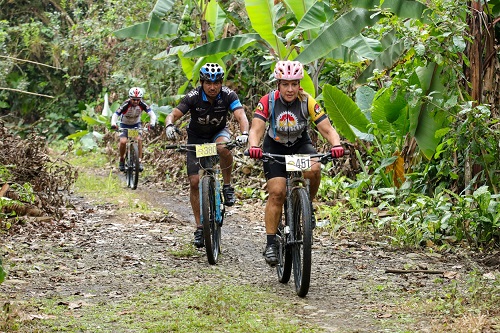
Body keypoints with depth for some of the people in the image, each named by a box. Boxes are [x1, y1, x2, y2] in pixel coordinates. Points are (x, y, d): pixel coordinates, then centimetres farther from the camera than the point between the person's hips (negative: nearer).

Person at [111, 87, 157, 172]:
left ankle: (139, 161, -13)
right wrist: (113, 124, -52)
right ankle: (121, 159, 3)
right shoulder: (125, 105, -31)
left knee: (139, 140, -21)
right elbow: (115, 115, -32)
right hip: (125, 124, -2)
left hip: (136, 124, 2)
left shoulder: (142, 104, -25)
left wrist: (152, 123, -47)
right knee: (123, 142, -20)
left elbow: (152, 114, -28)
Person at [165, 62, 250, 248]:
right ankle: (200, 228, 2)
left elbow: (241, 116, -34)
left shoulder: (228, 95, -22)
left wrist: (244, 133, -55)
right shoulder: (193, 97, -23)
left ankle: (227, 187, -14)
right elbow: (173, 115, -29)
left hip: (219, 132, 0)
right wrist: (169, 126, -52)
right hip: (197, 138, 0)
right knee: (194, 182, -9)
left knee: (223, 148, -38)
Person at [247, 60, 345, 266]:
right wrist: (254, 146, -54)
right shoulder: (268, 101, -22)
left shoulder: (307, 102, -21)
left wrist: (336, 145, -46)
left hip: (301, 145, 1)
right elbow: (256, 129, -32)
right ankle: (271, 243, -9)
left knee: (314, 169, -32)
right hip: (275, 148, 0)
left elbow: (327, 129, -26)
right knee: (276, 192, -17)